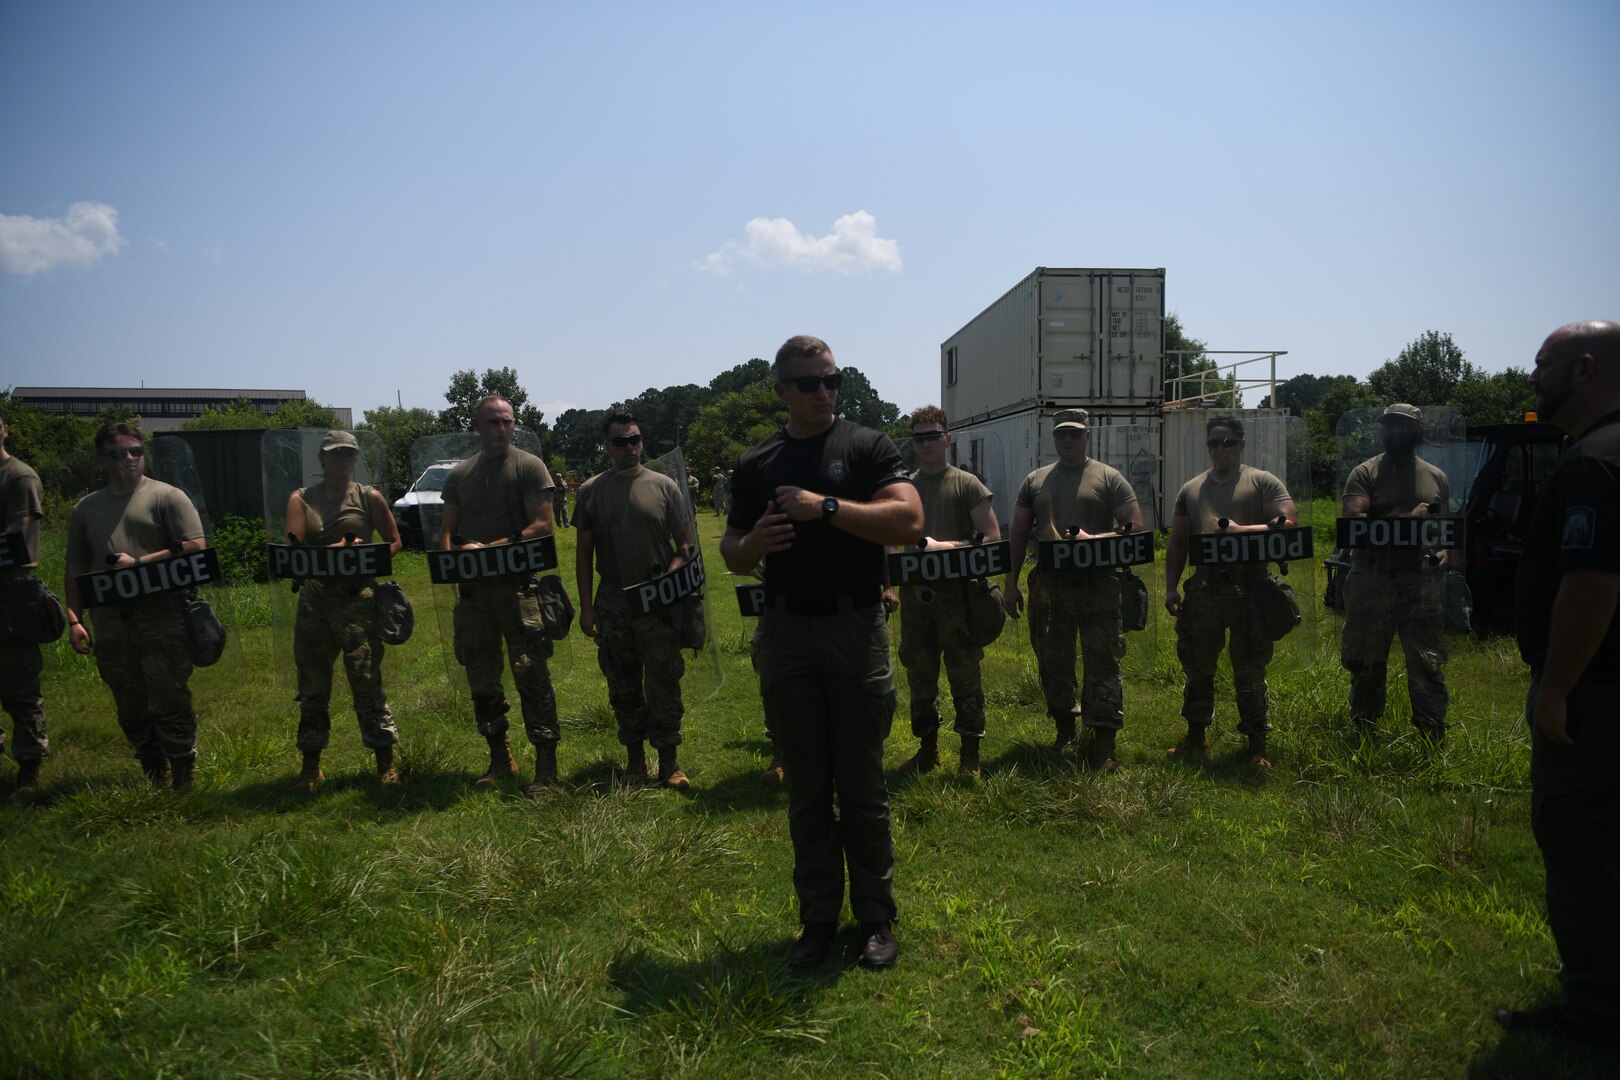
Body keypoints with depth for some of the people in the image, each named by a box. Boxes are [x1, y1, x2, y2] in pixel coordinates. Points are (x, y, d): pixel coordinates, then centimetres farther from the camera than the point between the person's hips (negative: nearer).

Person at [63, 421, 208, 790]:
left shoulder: (166, 497, 2)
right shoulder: (87, 508, 17)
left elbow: (196, 548, -8)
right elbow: (76, 568, 16)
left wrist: (139, 563, -11)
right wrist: (74, 619, 6)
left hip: (161, 617, -5)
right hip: (110, 623, 5)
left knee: (169, 704, -6)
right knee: (131, 711, 9)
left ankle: (183, 781, 2)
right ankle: (154, 781, 19)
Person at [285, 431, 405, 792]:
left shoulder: (369, 497, 5)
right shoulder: (301, 499, 7)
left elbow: (394, 542, 8)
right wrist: (334, 551, -21)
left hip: (357, 596, -2)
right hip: (314, 597, 2)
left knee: (367, 679, -3)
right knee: (312, 684, 8)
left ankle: (386, 763, 6)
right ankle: (311, 766, 21)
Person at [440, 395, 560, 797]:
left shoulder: (529, 466, 0)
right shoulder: (458, 475, 15)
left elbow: (542, 526, -8)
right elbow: (448, 530, 17)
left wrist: (491, 548, -16)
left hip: (517, 585, -6)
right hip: (472, 588, 6)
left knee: (530, 673, -9)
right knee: (481, 678, 11)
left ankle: (546, 766, -4)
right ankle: (500, 760, 23)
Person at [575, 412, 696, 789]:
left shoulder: (664, 486, 1)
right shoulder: (591, 490, 5)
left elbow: (687, 544, 3)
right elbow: (583, 552, 7)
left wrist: (668, 578, -14)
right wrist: (586, 607, 3)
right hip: (612, 601, 2)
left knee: (663, 685, 1)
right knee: (623, 687, 10)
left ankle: (669, 763, 11)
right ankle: (635, 760, 23)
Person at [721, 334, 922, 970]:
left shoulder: (866, 447, 1)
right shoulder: (755, 464, 12)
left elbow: (909, 521, -12)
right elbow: (733, 554, 15)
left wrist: (827, 508, -18)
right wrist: (753, 544, -8)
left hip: (855, 629, -3)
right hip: (784, 632, 3)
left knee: (862, 785, 4)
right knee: (806, 790, 10)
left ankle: (876, 919, 18)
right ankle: (818, 920, 21)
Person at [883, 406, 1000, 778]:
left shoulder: (966, 484, 0)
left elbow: (992, 538, -4)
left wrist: (944, 547, -13)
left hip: (956, 593, -4)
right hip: (915, 594, 4)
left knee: (963, 673, 1)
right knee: (919, 674, 10)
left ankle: (970, 754, 11)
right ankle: (927, 749, 24)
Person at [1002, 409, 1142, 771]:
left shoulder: (1109, 478, 3)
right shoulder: (1035, 481, 12)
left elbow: (1134, 527, -2)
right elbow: (1019, 534, 12)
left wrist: (1094, 540, -18)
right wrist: (1011, 583, 7)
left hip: (1097, 586, -3)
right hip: (1047, 587, 3)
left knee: (1103, 663, -4)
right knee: (1052, 662, 11)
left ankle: (1104, 744, 1)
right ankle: (1064, 731, 27)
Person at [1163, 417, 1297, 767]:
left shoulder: (1263, 482, 3)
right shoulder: (1190, 489, 14)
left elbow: (1289, 523, -9)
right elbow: (1177, 543, 15)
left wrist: (1241, 531, -17)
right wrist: (1171, 587, 7)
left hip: (1249, 588, -3)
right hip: (1203, 589, 3)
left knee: (1250, 671, 4)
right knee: (1198, 666, 9)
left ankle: (1256, 744, 16)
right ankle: (1196, 735, 23)